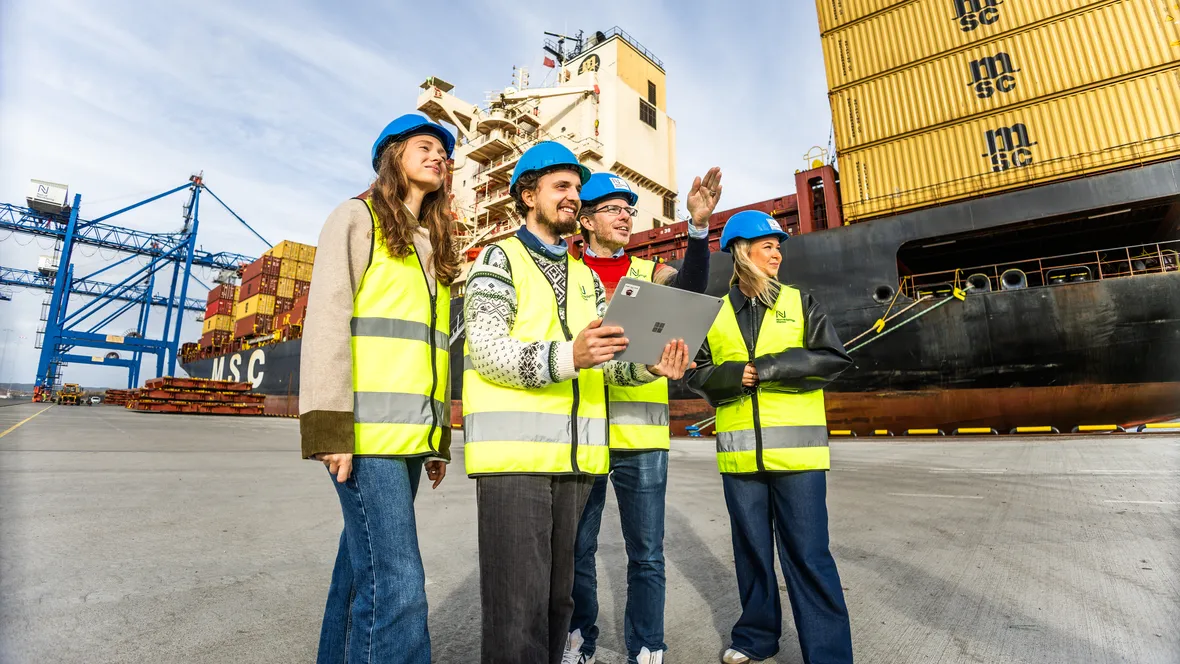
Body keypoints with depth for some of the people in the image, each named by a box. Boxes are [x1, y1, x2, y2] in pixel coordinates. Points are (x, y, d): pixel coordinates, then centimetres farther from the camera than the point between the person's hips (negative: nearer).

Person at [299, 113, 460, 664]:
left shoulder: (434, 246, 23)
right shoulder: (357, 218, 4)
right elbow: (326, 321, -8)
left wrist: (440, 438, 15)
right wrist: (329, 428, -17)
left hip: (412, 433, 7)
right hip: (367, 430, -6)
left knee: (362, 568, 14)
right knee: (396, 582, -10)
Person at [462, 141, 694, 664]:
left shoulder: (586, 277, 20)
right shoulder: (498, 258, 2)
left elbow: (608, 361, 13)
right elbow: (487, 352, -11)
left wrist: (653, 365, -8)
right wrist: (566, 356, -27)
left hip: (575, 455, 6)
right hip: (514, 450, -5)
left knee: (557, 599, 15)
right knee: (518, 609, -4)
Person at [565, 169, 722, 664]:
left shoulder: (649, 273, 11)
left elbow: (690, 288, -10)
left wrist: (699, 225, -24)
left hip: (642, 436, 1)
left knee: (646, 555, 9)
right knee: (577, 551, 12)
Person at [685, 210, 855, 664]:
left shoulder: (799, 303, 6)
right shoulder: (715, 314, 8)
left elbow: (834, 359, -4)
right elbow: (697, 374, 5)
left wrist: (768, 367, -14)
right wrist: (732, 375, -15)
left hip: (796, 448, -1)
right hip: (739, 451, 2)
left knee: (807, 554, 1)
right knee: (751, 548, 15)